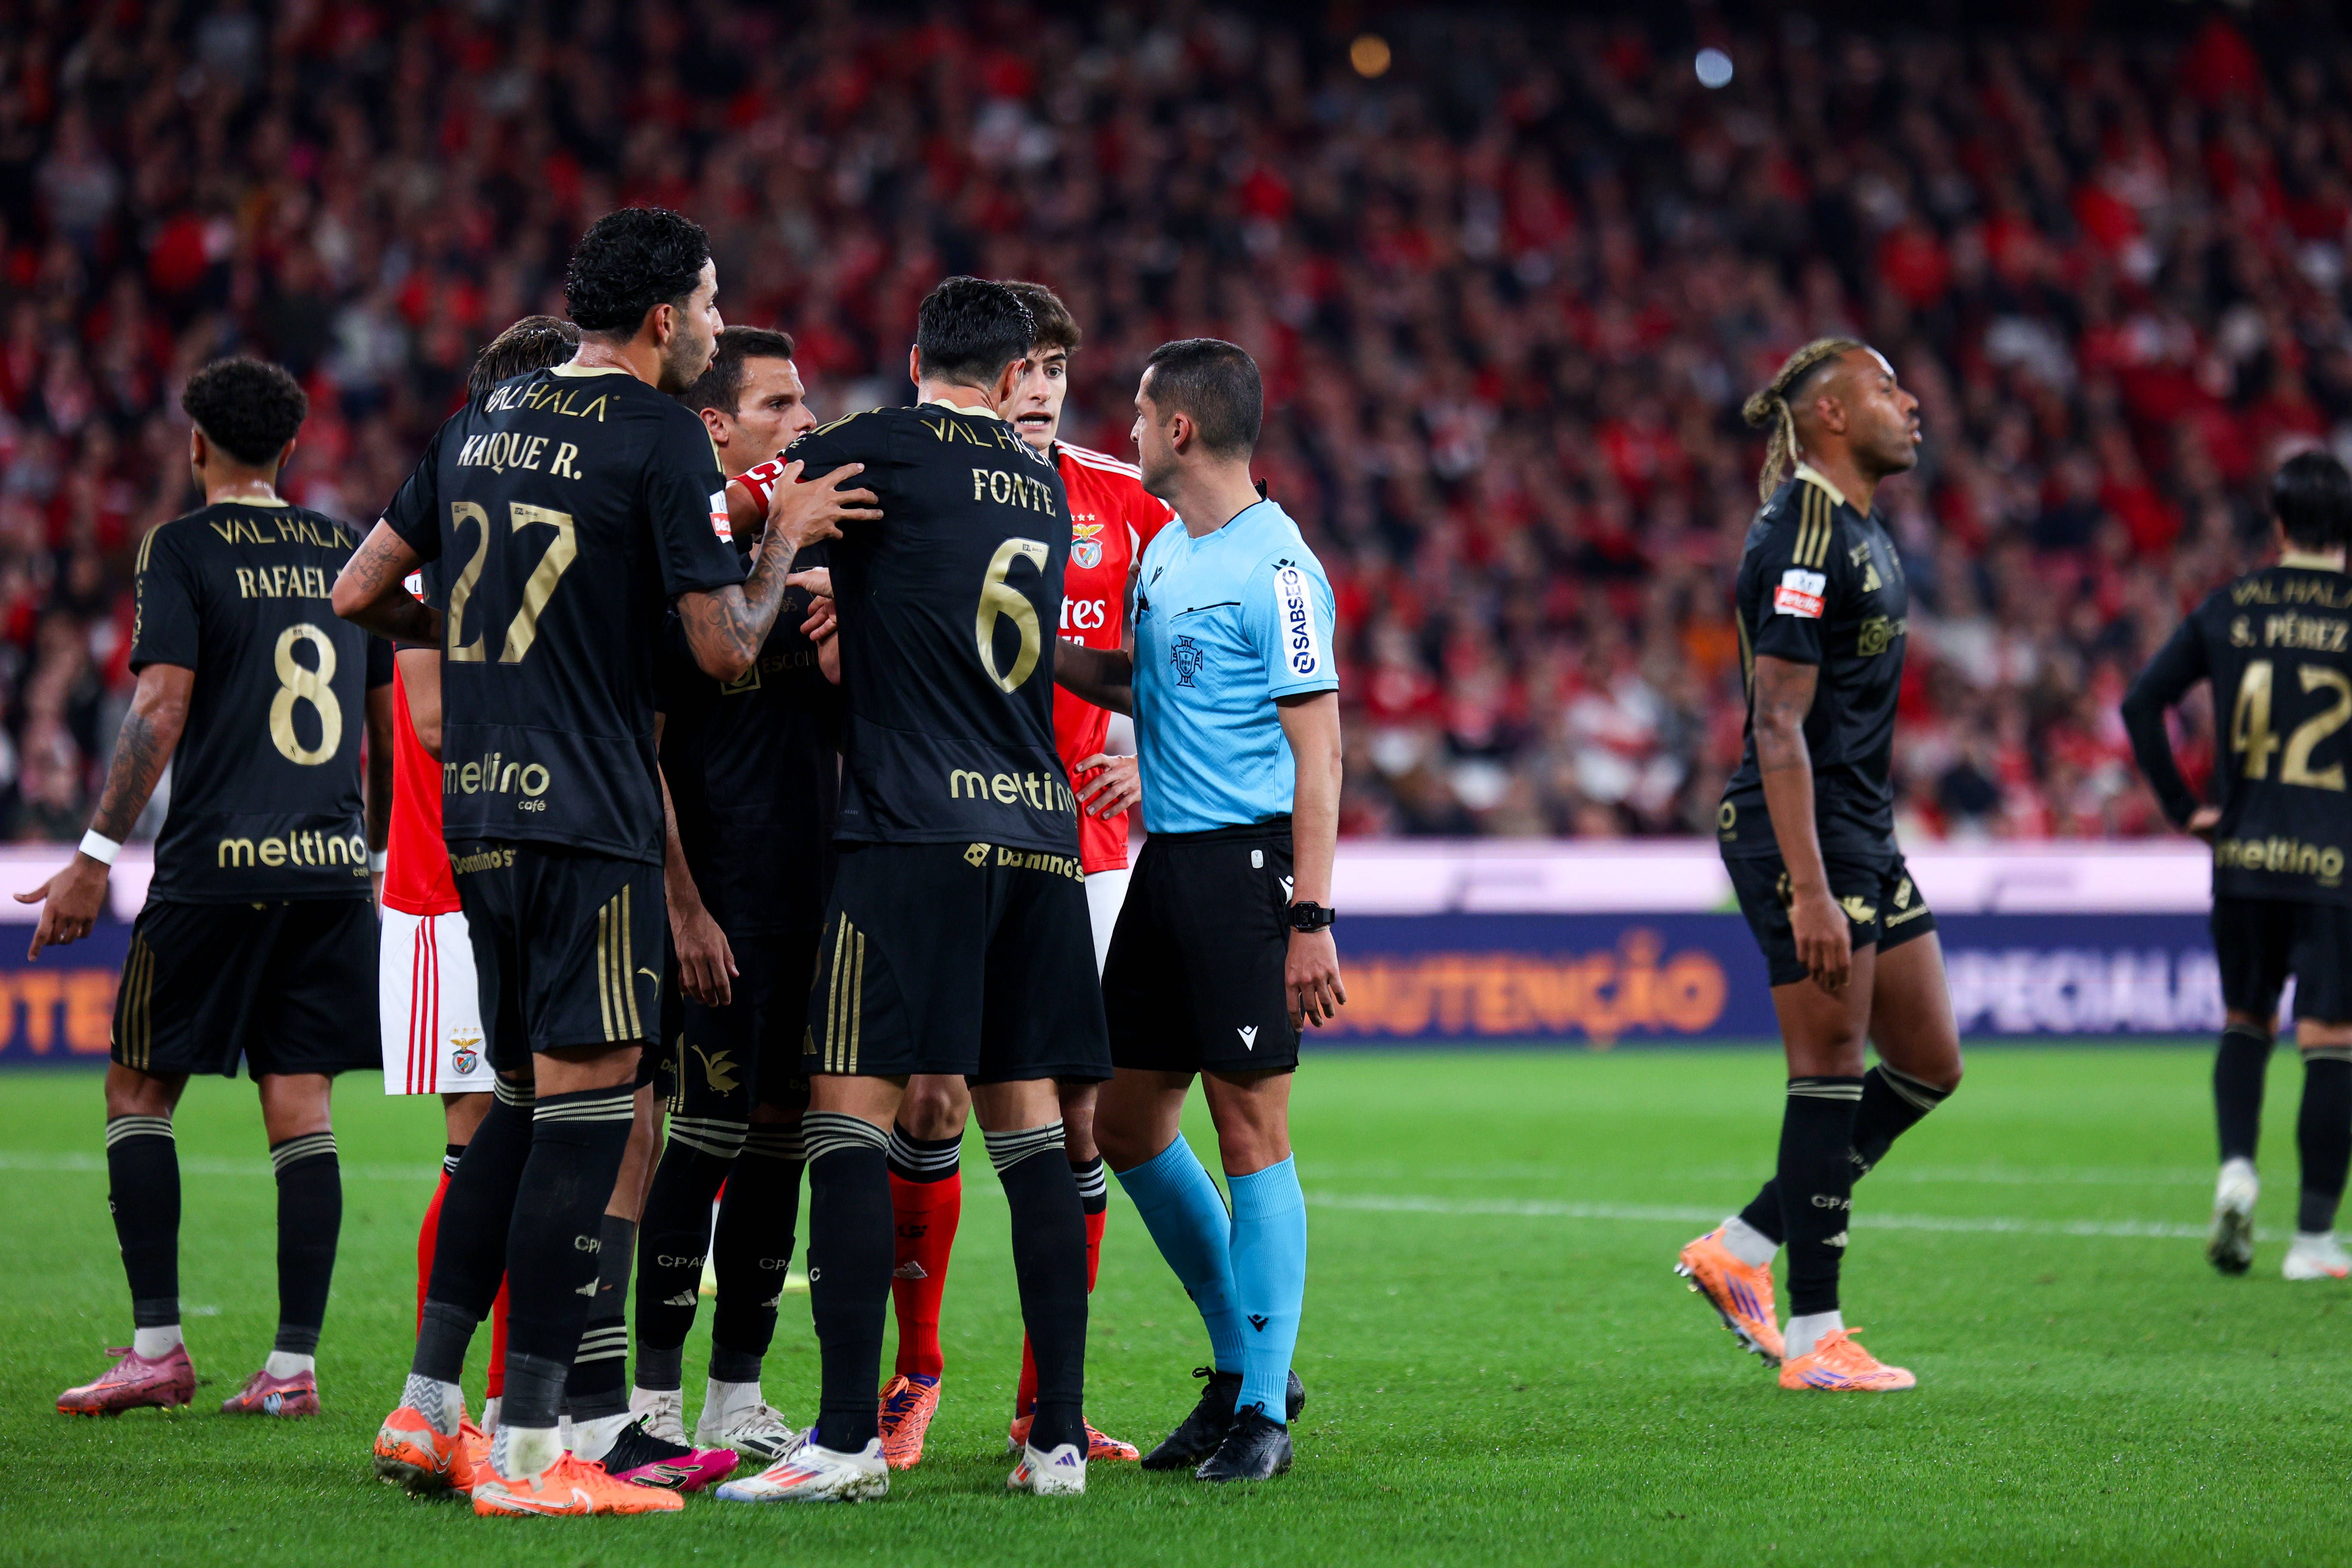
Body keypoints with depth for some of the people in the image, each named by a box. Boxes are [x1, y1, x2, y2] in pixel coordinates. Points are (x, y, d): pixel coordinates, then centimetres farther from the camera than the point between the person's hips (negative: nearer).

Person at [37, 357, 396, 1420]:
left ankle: (157, 1348, 1)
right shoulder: (348, 554, 14)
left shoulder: (183, 549, -2)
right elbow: (389, 726, 19)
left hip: (217, 866, -5)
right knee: (300, 1110, 4)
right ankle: (293, 1364, 0)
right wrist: (381, 853, 31)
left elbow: (160, 710, -11)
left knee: (139, 1093, 7)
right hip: (332, 864, 5)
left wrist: (95, 857, -9)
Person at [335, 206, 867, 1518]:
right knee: (589, 1111, -6)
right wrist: (788, 540, 6)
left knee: (528, 1102, 16)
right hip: (588, 819, -8)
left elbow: (361, 593, 20)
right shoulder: (660, 437, -8)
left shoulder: (479, 426, 14)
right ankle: (529, 1453, -9)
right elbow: (728, 648, -9)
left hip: (478, 815, 8)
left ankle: (424, 1410, 14)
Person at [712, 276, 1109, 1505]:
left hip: (913, 828, -6)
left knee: (848, 1113, -6)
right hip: (1040, 826, 6)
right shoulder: (1045, 492, 16)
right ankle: (1058, 1437, 6)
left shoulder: (891, 449, -3)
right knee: (1029, 1127, 7)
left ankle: (848, 1437, -11)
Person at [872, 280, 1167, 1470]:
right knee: (931, 1100, -6)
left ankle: (1048, 1397, 10)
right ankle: (913, 1365, 12)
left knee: (1076, 1111, 2)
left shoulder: (1118, 501, 6)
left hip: (1081, 847, 2)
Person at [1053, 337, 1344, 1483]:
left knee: (1249, 1125, -5)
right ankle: (1243, 1363, 23)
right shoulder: (1166, 550, 14)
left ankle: (1263, 1409, 1)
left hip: (1246, 861, -9)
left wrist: (1310, 919, -18)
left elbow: (1317, 751, -14)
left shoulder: (1275, 569, -13)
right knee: (1127, 1126, 10)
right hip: (1166, 860, 9)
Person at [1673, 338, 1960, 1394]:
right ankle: (1812, 1337, 3)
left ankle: (1741, 1250, 17)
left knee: (1930, 1067, 10)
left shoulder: (1858, 530, 15)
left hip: (1864, 835, 10)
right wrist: (1809, 892, -25)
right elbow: (1780, 727, -21)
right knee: (1830, 1073, -5)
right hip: (1804, 834, -10)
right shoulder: (1801, 540, -16)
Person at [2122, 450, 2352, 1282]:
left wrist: (2184, 807, 6)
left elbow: (2141, 702, 0)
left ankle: (2236, 1169, -3)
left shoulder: (2229, 608, 4)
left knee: (2245, 1024, 20)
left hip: (2244, 859, 3)